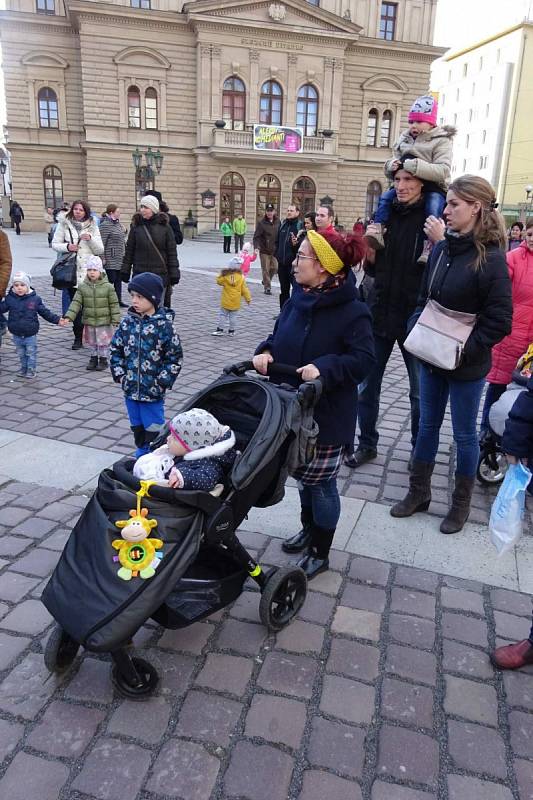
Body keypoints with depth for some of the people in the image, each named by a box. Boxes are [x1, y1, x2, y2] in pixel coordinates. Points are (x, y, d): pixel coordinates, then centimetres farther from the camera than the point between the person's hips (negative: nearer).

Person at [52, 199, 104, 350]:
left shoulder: (92, 226, 10)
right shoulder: (64, 224, 7)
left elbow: (100, 250, 7)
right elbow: (55, 244, 8)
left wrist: (91, 239, -11)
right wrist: (67, 247, -11)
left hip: (89, 272, 0)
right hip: (71, 271, 0)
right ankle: (78, 337, 9)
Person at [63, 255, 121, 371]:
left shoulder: (108, 287, -9)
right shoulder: (82, 287, -2)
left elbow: (114, 304, -6)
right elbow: (76, 303, -4)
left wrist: (115, 320, -10)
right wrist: (69, 316, -14)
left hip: (104, 322, -3)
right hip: (89, 322, 3)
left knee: (103, 341, 5)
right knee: (91, 342, 15)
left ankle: (103, 359, 21)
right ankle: (93, 358, 30)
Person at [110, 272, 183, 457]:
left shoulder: (164, 325, -14)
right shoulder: (128, 321, 0)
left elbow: (175, 358, -10)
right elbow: (115, 349, 8)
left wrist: (161, 383, -12)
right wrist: (120, 375, 0)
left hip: (152, 391, -5)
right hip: (130, 389, 5)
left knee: (153, 430, 5)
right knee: (137, 427, 21)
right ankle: (141, 454, 39)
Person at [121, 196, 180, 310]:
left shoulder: (164, 226, 1)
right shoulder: (136, 226, 5)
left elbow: (172, 252, 2)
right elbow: (129, 250, 9)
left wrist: (174, 274, -1)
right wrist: (125, 271, 5)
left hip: (161, 275, -1)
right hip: (140, 274, 2)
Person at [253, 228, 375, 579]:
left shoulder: (352, 312, -19)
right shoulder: (297, 300, 2)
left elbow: (364, 360, -20)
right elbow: (278, 337, 12)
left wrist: (324, 368, -33)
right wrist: (265, 352, -9)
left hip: (328, 415, -7)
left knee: (321, 482, 8)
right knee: (302, 474, 22)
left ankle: (320, 553, 28)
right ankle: (309, 530, 46)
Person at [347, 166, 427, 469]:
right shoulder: (386, 215, 6)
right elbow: (372, 269, 11)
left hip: (414, 317, -4)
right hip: (380, 313, 4)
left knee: (420, 391, 11)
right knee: (366, 386, 9)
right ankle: (367, 444, 26)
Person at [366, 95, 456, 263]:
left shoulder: (441, 141, -6)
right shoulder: (404, 139, 12)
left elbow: (442, 171, -22)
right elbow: (391, 169, 14)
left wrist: (411, 165, -30)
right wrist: (391, 165, -14)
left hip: (433, 187, -6)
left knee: (433, 205, -33)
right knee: (385, 197, -13)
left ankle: (429, 246, -39)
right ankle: (377, 232, -20)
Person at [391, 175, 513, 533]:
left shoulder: (490, 258, -16)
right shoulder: (442, 250, 2)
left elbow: (499, 322, -17)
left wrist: (463, 351, -20)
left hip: (466, 365, -6)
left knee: (464, 433, 10)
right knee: (428, 424, 17)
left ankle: (461, 504, 29)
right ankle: (419, 491, 34)